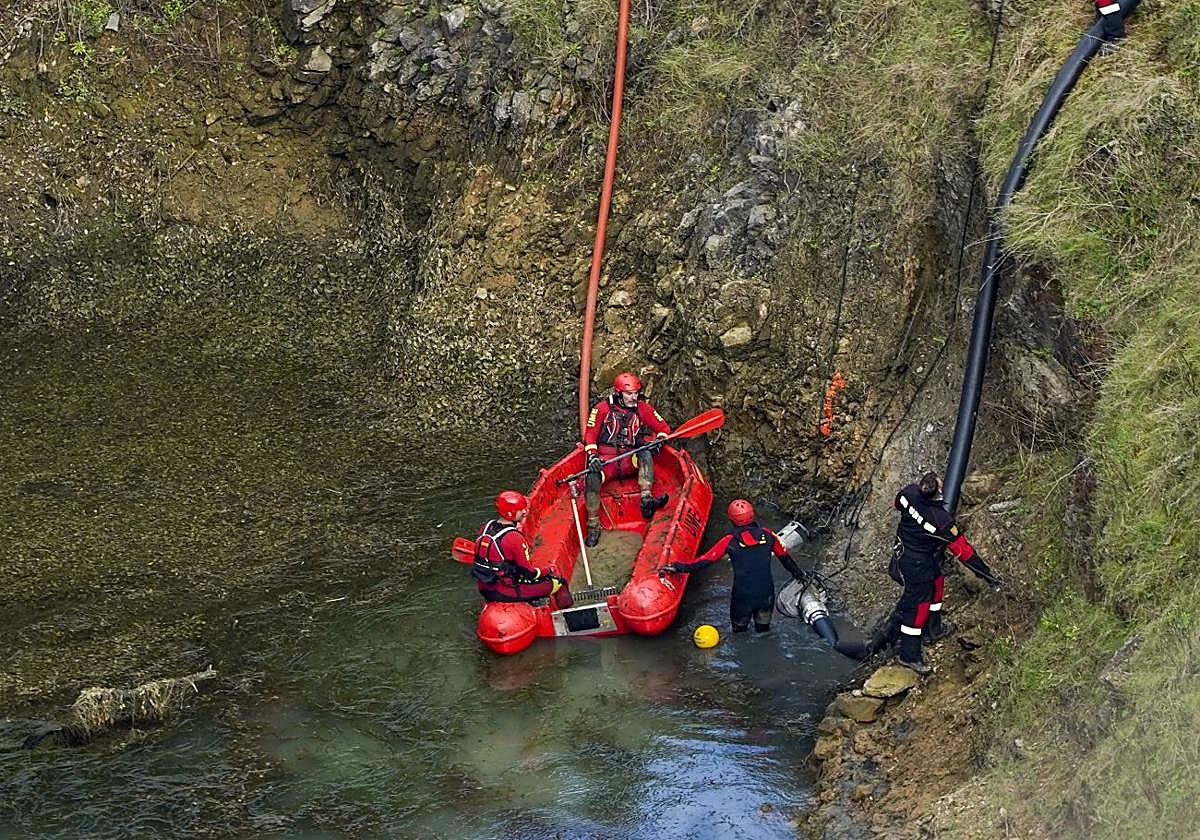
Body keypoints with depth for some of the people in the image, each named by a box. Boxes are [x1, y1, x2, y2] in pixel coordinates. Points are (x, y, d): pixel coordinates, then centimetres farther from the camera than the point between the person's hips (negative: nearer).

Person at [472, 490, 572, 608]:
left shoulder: (486, 527, 0)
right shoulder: (515, 538, -22)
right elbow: (528, 573, -15)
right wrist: (547, 572, 4)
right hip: (504, 592, -9)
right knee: (557, 583, 0)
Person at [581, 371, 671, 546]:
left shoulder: (642, 408, 6)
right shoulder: (602, 408, 0)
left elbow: (664, 428, 12)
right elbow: (590, 435, 2)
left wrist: (659, 440, -11)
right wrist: (592, 456, -15)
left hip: (631, 460, 2)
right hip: (606, 459, -2)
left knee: (646, 453, -31)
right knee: (592, 477, -32)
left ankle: (646, 500, -43)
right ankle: (593, 526, -21)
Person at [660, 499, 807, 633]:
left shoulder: (730, 541, -12)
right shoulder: (767, 535, -4)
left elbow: (707, 559, -12)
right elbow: (785, 557, 9)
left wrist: (679, 567, -6)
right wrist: (798, 574, 26)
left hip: (742, 596, -2)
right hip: (766, 594, 3)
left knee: (739, 632, 19)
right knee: (763, 630, 22)